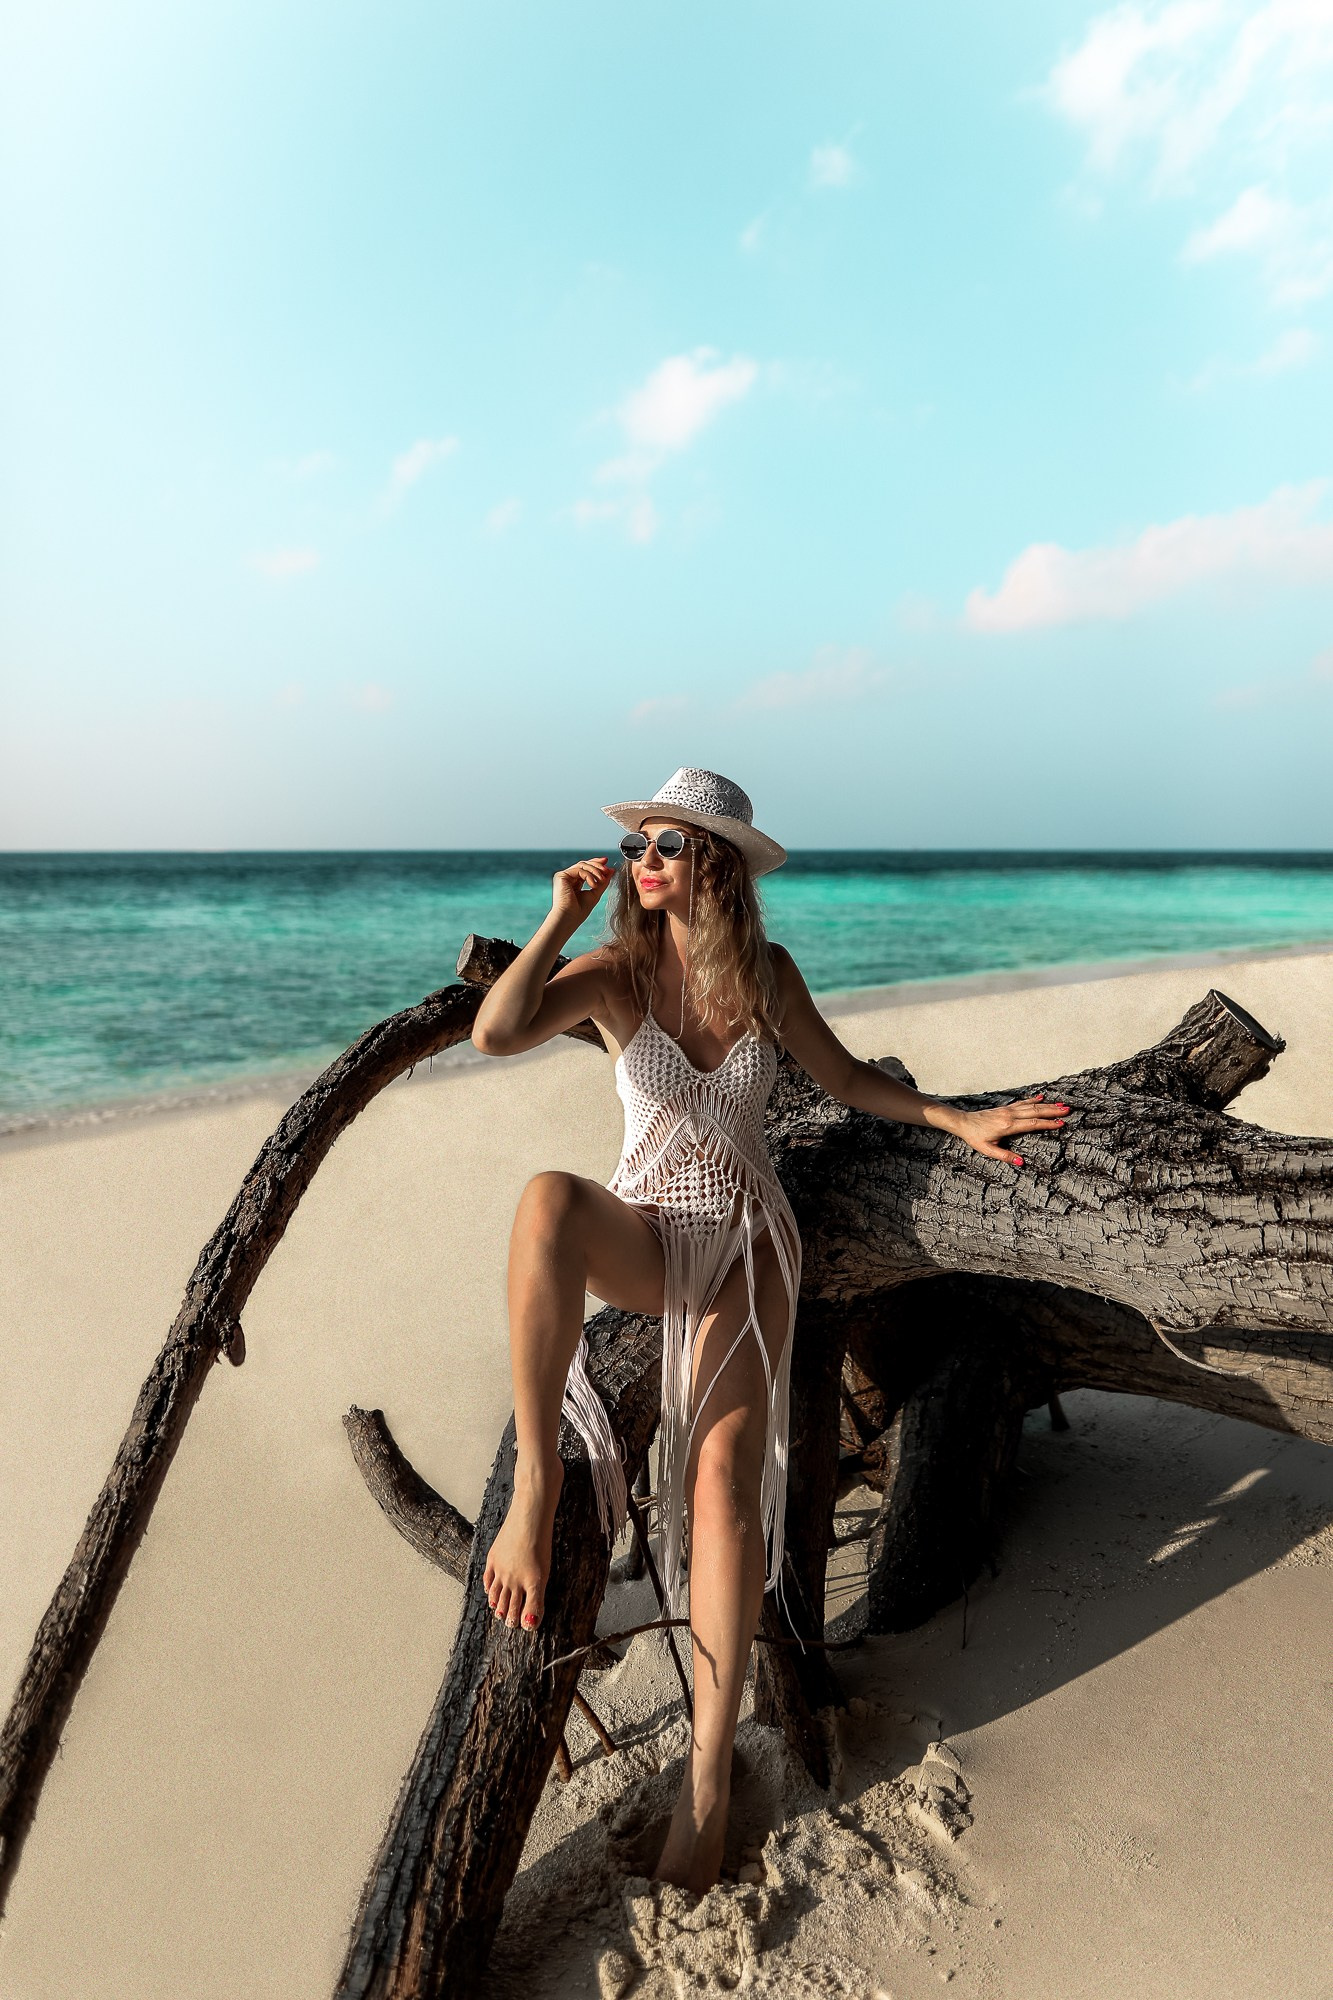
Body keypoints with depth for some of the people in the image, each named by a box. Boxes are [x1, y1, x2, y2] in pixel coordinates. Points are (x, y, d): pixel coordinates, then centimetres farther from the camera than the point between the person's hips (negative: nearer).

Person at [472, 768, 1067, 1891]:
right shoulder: (615, 971, -5)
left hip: (747, 1241, 1)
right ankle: (537, 1484, -29)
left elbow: (846, 1078, 13)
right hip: (642, 1236, -1)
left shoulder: (766, 971, 2)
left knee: (725, 1476, -19)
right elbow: (495, 1036, -24)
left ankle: (710, 1778, -9)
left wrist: (961, 1121, 3)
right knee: (548, 1200, -39)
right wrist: (563, 916, -17)